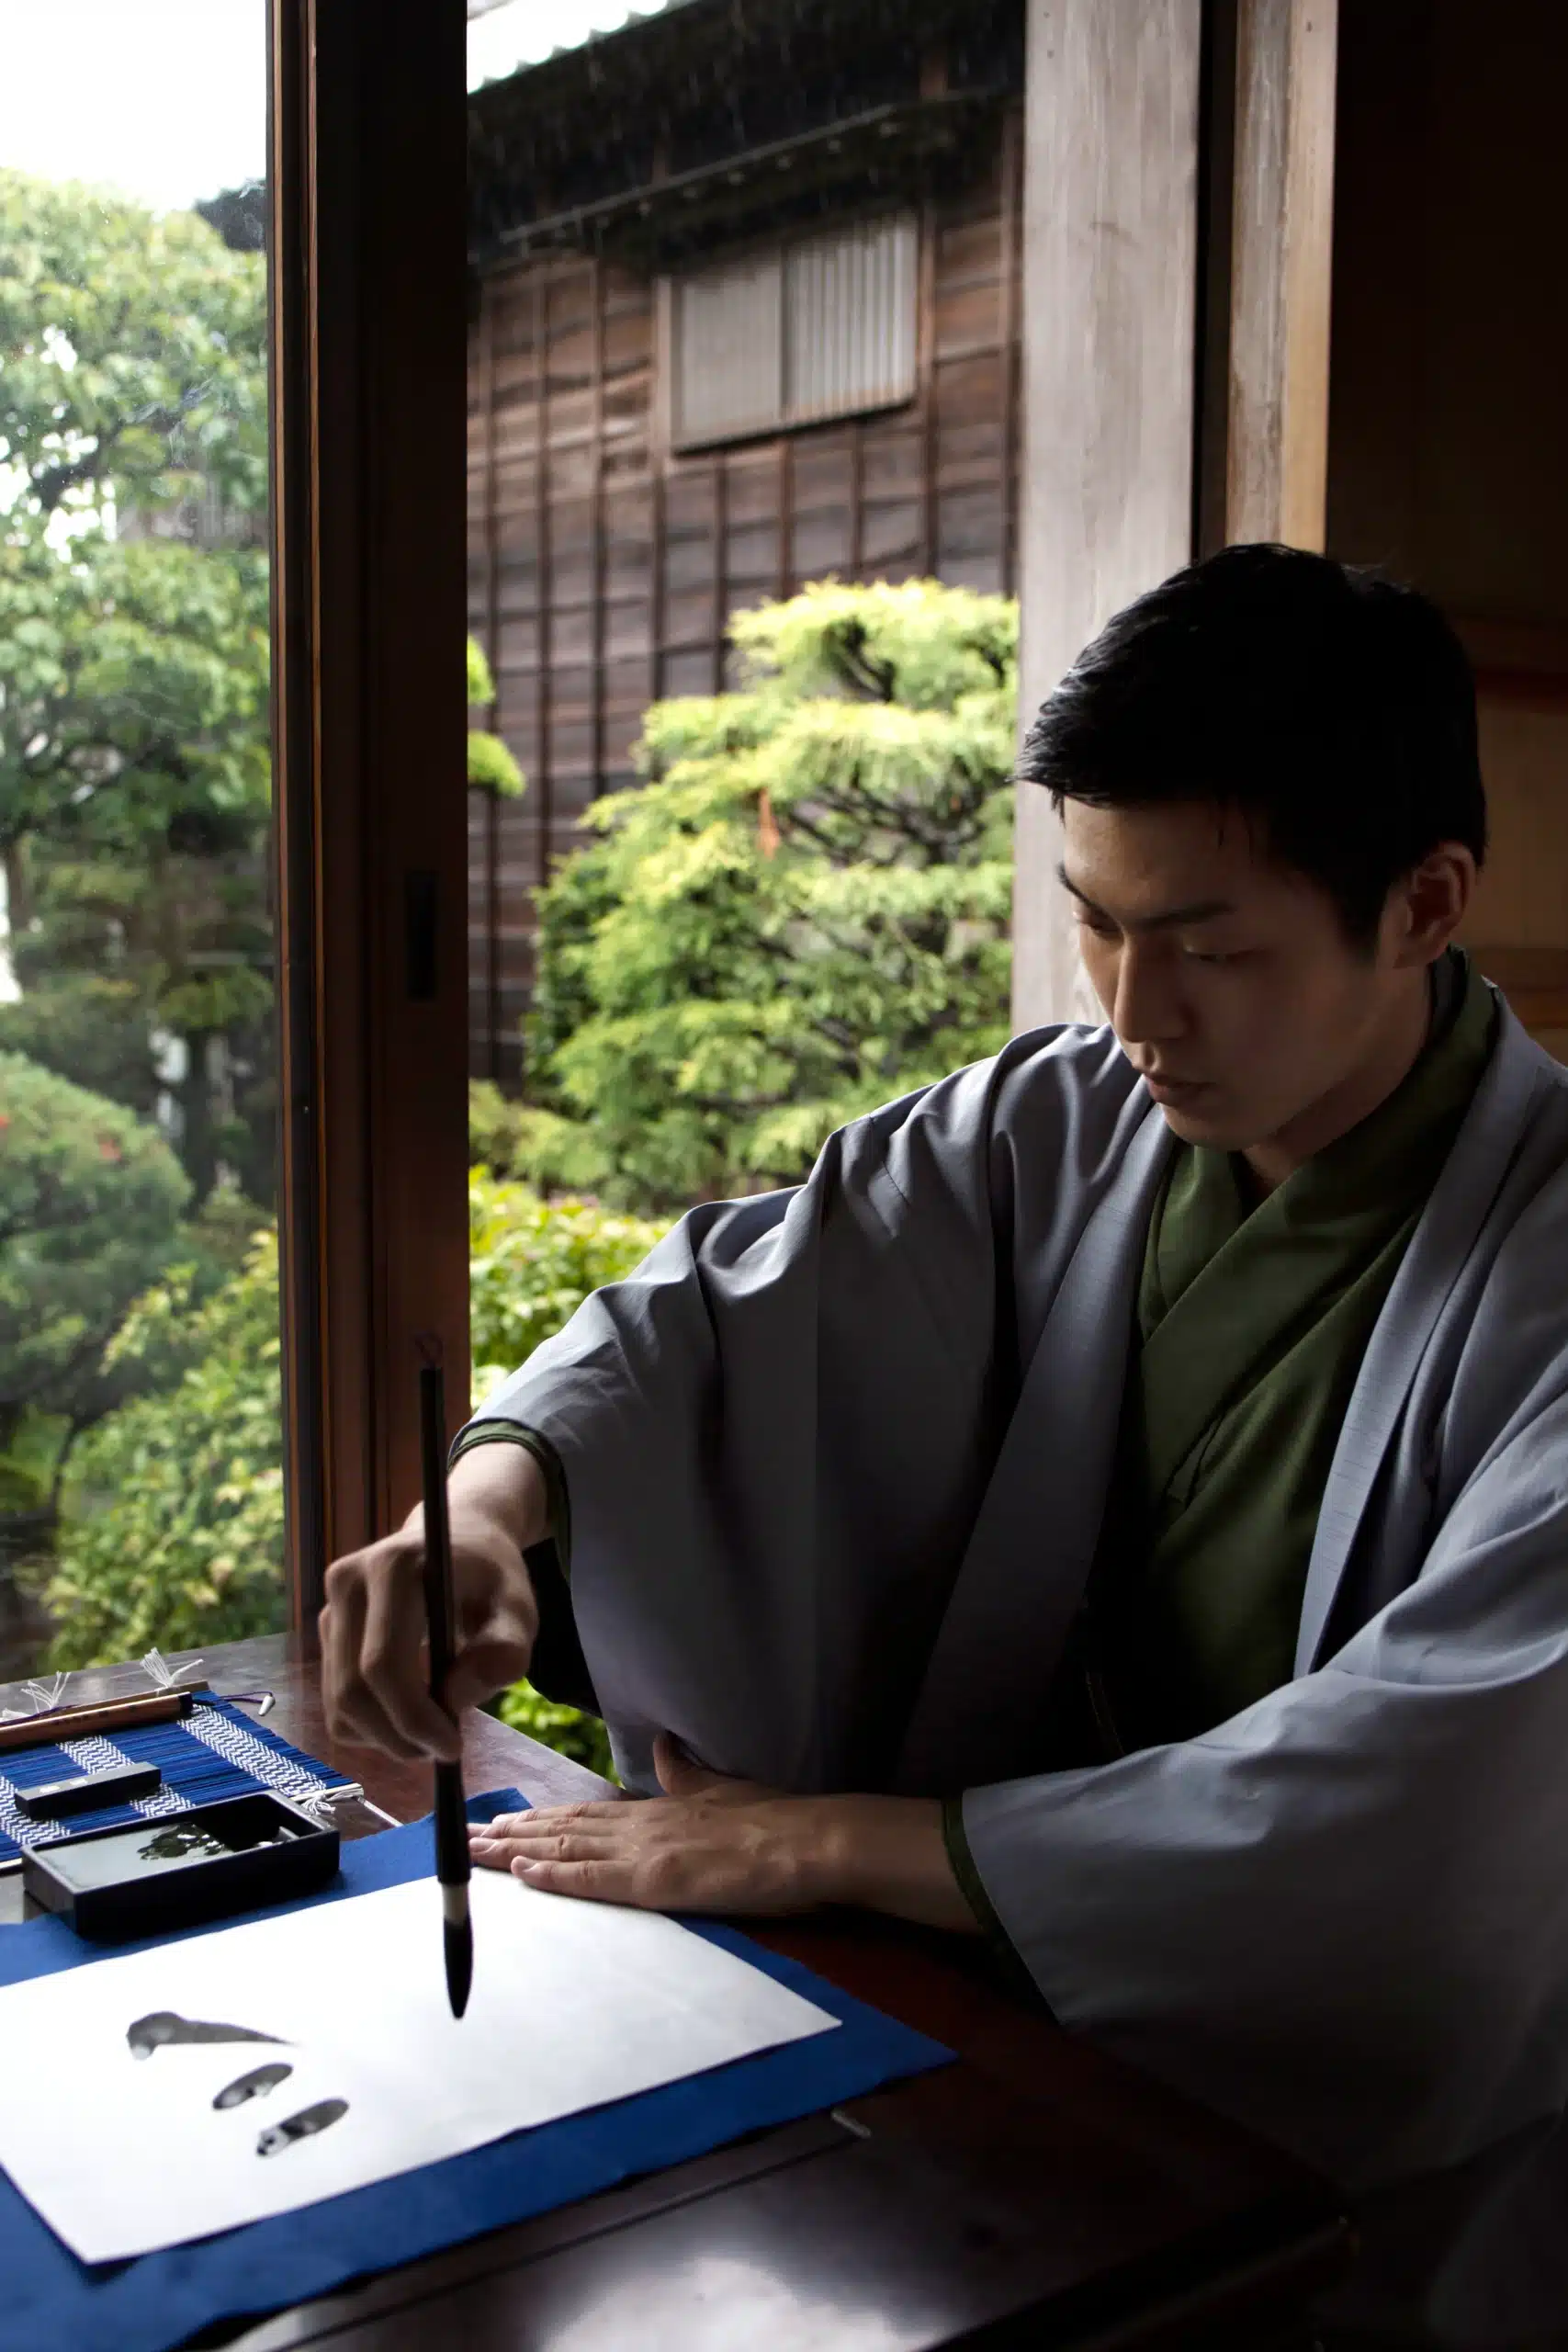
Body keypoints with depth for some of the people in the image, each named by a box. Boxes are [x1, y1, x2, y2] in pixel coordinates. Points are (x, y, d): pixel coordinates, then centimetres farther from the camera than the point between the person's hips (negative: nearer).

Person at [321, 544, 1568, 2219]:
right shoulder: (1054, 1129, -2)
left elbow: (1416, 1809, -27)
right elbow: (727, 1307, -4)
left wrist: (825, 1843, -24)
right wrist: (487, 1496, -28)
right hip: (1009, 1993, 5)